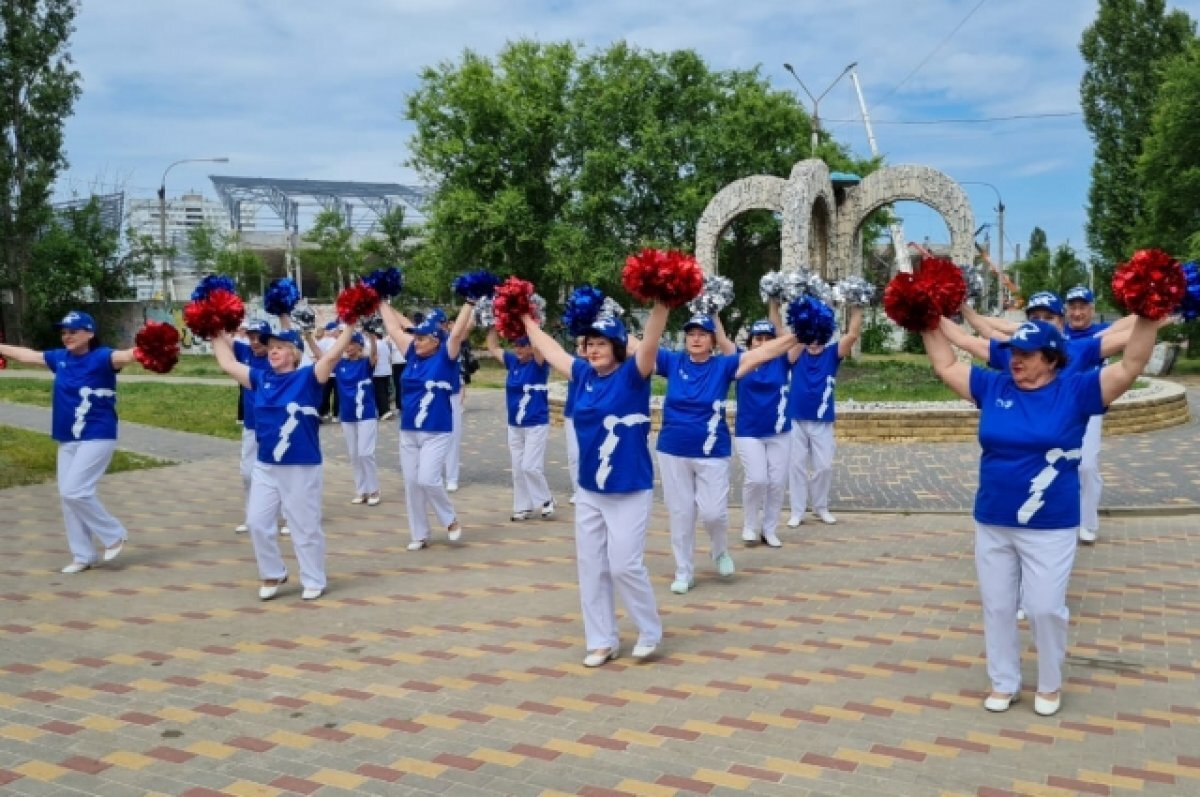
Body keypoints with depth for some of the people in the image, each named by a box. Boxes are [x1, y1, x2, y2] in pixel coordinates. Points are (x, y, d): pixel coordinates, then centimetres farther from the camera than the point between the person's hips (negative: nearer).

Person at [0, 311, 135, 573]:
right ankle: (83, 556, 20)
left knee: (74, 491, -14)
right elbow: (27, 355, 23)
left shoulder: (101, 357, -12)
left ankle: (114, 535, 6)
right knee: (67, 496, 9)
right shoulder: (60, 358, 8)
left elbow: (124, 356, -32)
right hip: (67, 440, 8)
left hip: (97, 438, -8)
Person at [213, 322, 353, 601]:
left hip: (302, 468, -5)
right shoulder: (261, 378, 7)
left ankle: (314, 581, 20)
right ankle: (273, 575, 28)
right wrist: (217, 335, 20)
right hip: (265, 467, 5)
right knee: (257, 522, 8)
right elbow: (228, 364, 17)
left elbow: (333, 355, -20)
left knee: (305, 527, 5)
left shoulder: (308, 377, -7)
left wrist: (349, 325, -24)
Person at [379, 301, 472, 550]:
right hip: (408, 432, 6)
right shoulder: (412, 355, 7)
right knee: (411, 484, 7)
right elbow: (393, 328, 14)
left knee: (428, 480, -14)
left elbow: (458, 332, -18)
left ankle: (451, 520, 10)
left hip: (437, 433, -6)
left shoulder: (445, 357, -6)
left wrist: (470, 302, -21)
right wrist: (382, 302, 18)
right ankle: (419, 534, 19)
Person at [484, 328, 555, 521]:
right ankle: (523, 507, 19)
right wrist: (495, 325, 0)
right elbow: (492, 348, 11)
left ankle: (546, 501, 10)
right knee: (518, 468, 9)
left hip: (536, 425, -6)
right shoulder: (512, 362, 6)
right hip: (514, 426, 6)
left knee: (530, 467, -11)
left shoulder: (539, 364, -10)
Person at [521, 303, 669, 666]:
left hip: (630, 492, -6)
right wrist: (528, 322, 27)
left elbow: (650, 342, -28)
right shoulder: (584, 375, 5)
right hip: (589, 492, 7)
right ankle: (602, 640, 23)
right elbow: (552, 351, 19)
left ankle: (650, 632, 19)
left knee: (625, 566, -5)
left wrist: (661, 305, -41)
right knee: (591, 566, 10)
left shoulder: (632, 375, -11)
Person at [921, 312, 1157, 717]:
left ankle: (1050, 684, 29)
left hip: (1049, 529, -4)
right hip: (992, 524, 4)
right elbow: (946, 366, 9)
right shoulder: (993, 386, 2)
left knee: (1045, 608, 5)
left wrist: (1146, 316, -23)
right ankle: (1004, 683, 30)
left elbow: (1131, 365, -14)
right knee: (997, 607, 13)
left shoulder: (1076, 390, -7)